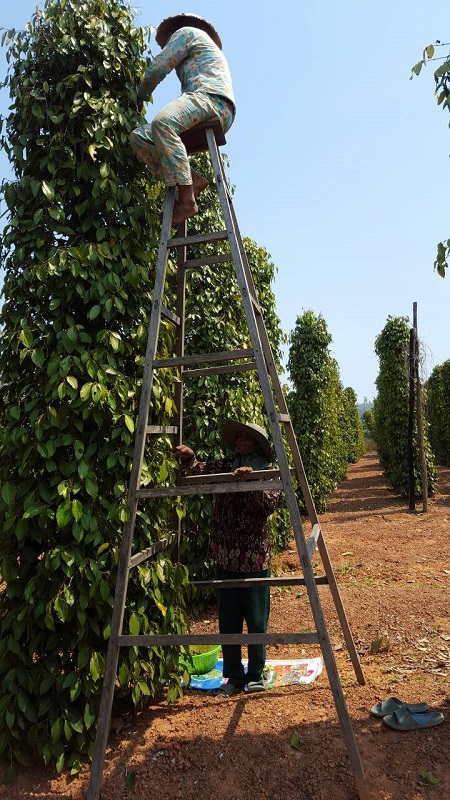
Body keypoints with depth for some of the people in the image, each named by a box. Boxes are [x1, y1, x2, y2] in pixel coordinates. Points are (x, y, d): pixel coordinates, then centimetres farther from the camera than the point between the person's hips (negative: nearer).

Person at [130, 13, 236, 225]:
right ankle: (192, 180, -19)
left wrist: (140, 96, 19)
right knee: (139, 137, 0)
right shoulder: (205, 47, 42)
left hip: (211, 98, -9)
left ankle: (187, 199, -42)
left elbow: (159, 67, 6)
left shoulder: (186, 32, 16)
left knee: (163, 122, -36)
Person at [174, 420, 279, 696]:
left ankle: (255, 675, 27)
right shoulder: (225, 467, 7)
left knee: (256, 621, 7)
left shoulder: (267, 472, -2)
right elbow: (200, 470, -9)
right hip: (225, 557, 4)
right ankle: (234, 676, 27)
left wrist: (251, 481, -29)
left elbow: (269, 506, -17)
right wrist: (188, 458, -29)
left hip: (255, 558, -3)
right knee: (228, 621, 11)